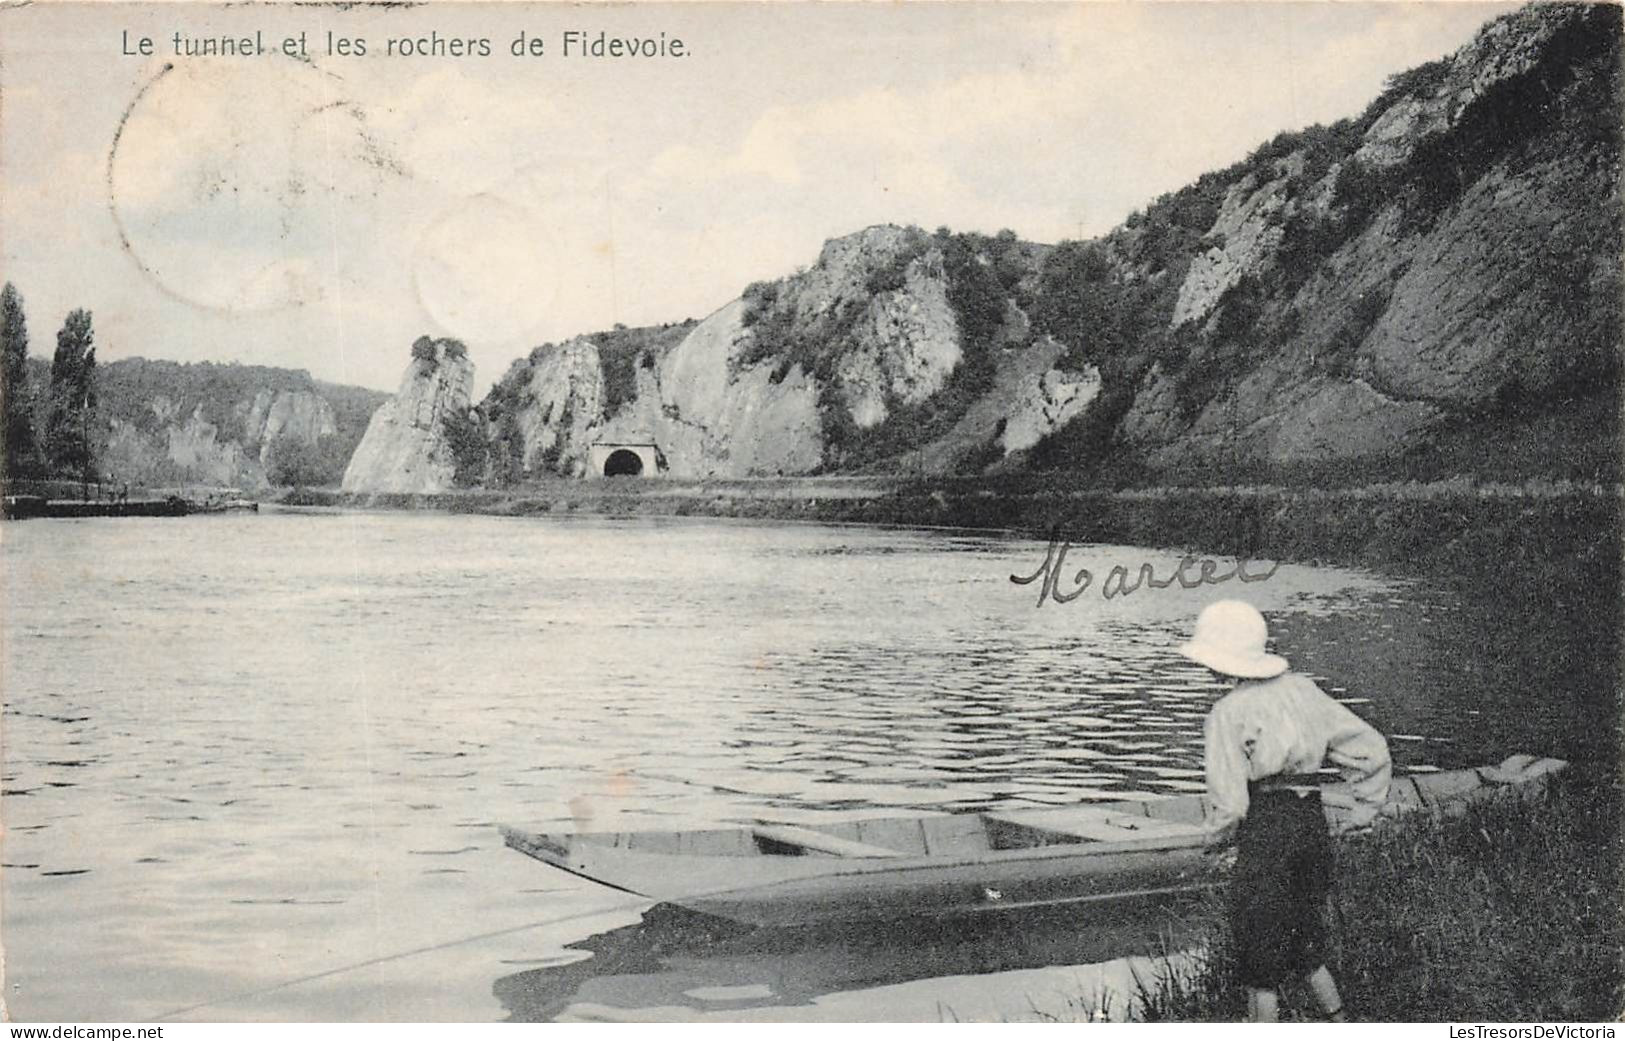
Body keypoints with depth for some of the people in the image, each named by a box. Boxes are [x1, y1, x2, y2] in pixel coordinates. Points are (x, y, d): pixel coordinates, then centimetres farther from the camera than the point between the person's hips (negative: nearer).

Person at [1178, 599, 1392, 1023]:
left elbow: (1229, 800, -14)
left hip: (1264, 832, -7)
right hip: (1313, 825, 7)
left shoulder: (1228, 713, -12)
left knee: (1260, 959, 7)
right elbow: (1372, 748, 7)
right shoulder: (1302, 689, 5)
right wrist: (1361, 811, 15)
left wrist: (1219, 835, 6)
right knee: (1308, 948, 23)